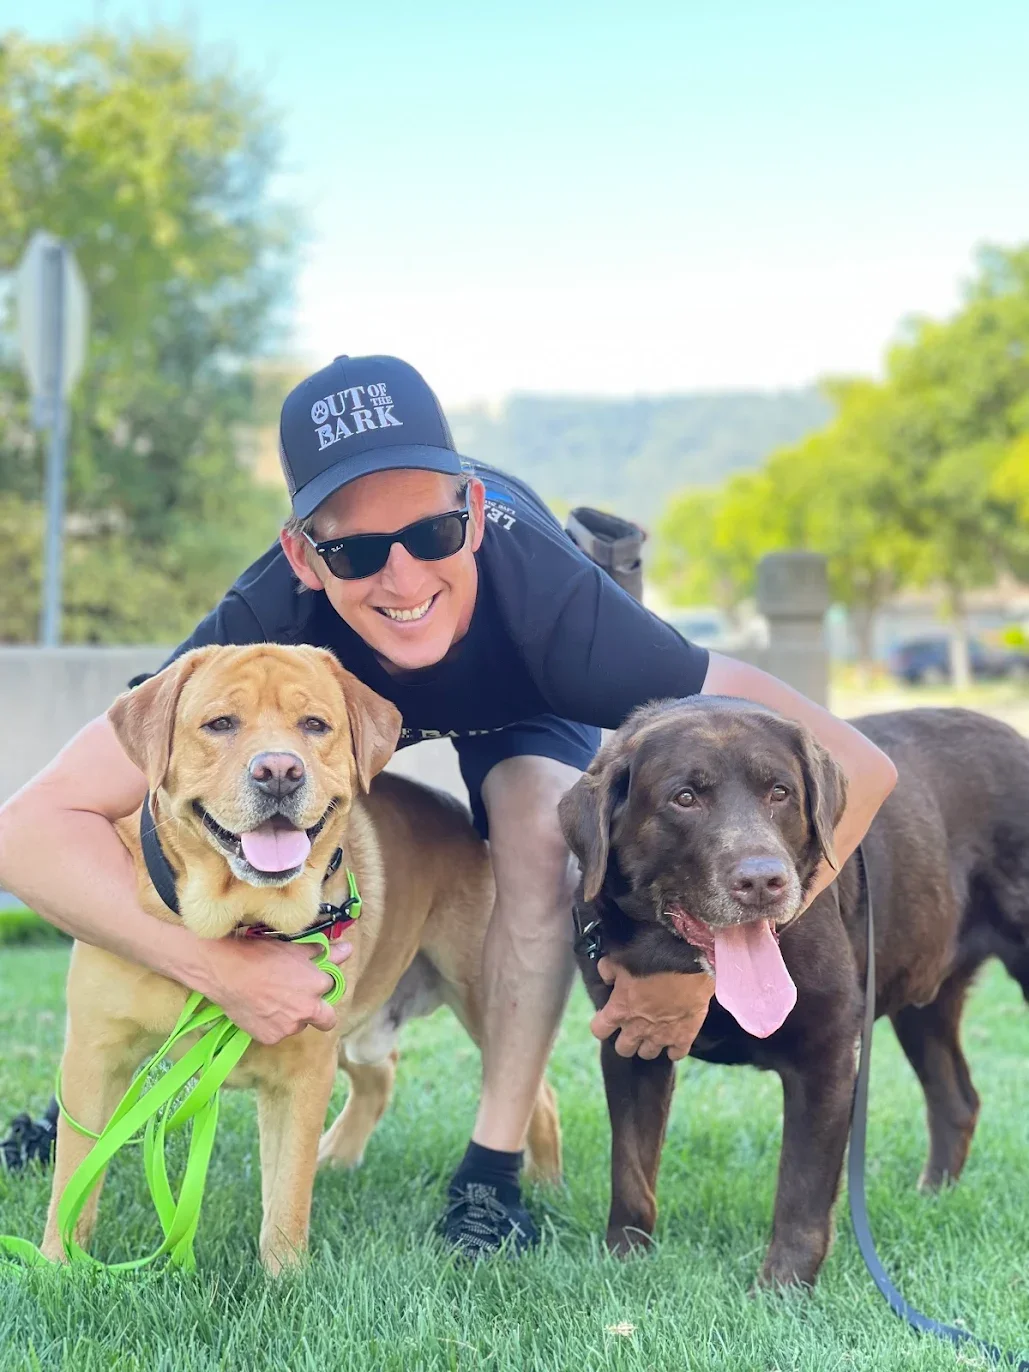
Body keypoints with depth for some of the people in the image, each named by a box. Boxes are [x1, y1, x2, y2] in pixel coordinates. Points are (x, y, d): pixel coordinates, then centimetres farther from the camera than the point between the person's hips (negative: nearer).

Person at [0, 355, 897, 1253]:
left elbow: (853, 767, -47)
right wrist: (224, 967, -53)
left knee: (538, 824, -27)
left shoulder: (554, 604, -46)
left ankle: (493, 1172, -13)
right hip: (343, 676, 1)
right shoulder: (267, 627, -42)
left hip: (519, 697, -1)